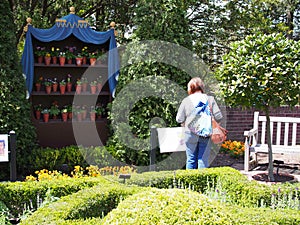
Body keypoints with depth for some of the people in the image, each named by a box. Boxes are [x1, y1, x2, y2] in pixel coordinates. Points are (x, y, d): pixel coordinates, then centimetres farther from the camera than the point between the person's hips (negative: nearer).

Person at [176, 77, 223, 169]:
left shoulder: (186, 100, -2)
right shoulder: (210, 99, -1)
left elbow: (179, 119, -2)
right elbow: (218, 116, -4)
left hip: (191, 135, 0)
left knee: (191, 160, 10)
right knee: (204, 159, 6)